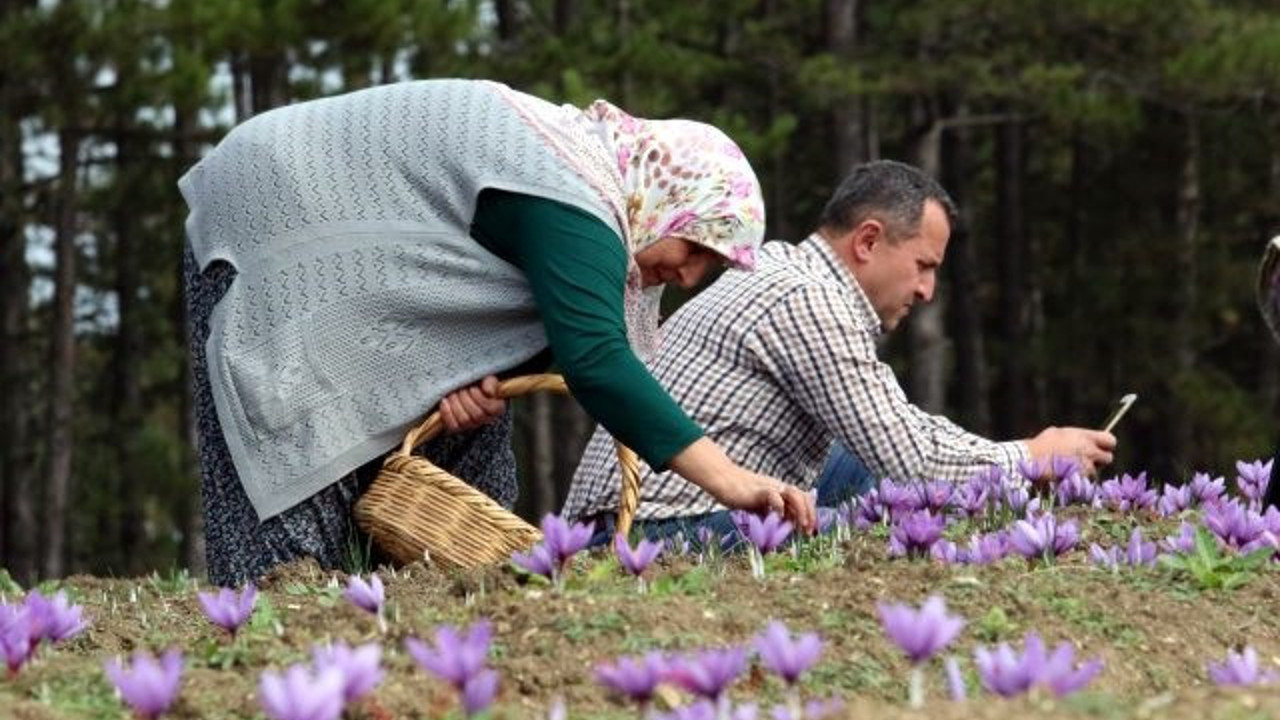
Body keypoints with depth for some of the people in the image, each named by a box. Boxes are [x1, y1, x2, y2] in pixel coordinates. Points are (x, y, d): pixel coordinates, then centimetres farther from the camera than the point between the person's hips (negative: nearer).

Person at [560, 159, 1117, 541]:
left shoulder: (786, 274, 17)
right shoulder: (804, 302, -14)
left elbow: (896, 422, 26)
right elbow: (909, 461, -16)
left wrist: (1017, 457, 14)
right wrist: (1030, 458, -1)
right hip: (664, 527, -11)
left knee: (867, 471, 15)